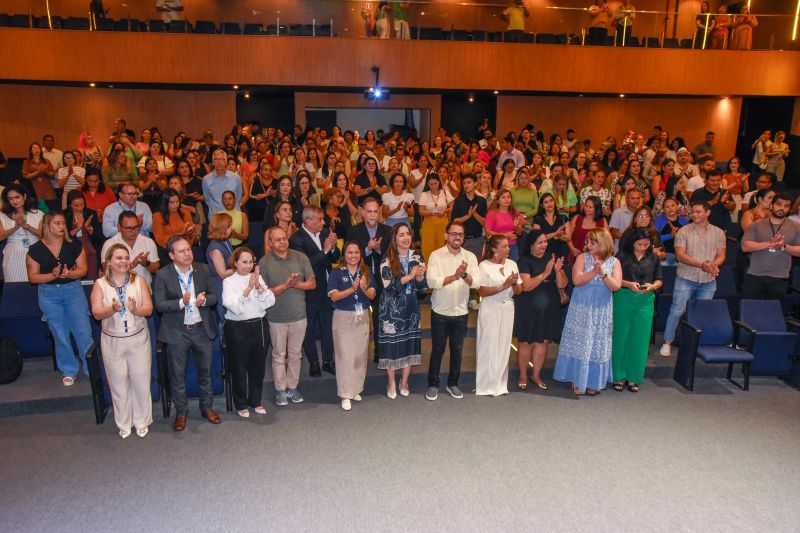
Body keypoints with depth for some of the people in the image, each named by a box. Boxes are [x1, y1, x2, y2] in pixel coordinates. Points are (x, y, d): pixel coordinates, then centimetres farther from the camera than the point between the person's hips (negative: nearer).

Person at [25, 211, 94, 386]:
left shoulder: (74, 245, -2)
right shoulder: (36, 249, -4)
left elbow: (83, 269, -2)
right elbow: (33, 277, -3)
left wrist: (69, 273, -21)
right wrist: (52, 275, -18)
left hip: (73, 290, 0)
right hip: (49, 295, 0)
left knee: (83, 331, -3)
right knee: (60, 334, 9)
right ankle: (68, 371, 23)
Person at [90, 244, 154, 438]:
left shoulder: (139, 281, -2)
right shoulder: (100, 284, -3)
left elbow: (149, 309, -5)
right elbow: (97, 313, -9)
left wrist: (136, 309, -26)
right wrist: (112, 309, -29)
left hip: (138, 339, 0)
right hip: (112, 342, 0)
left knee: (141, 382, 6)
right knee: (119, 384, 10)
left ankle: (142, 421, 24)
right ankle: (124, 424, 26)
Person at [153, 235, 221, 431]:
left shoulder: (203, 270, -1)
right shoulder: (162, 275, -9)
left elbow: (214, 296, 3)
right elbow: (159, 304, -12)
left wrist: (204, 300, -19)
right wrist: (181, 302, -28)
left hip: (202, 329, 3)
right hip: (177, 332, -2)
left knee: (205, 371, 15)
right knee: (177, 375, 10)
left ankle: (207, 408, 33)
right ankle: (181, 412, 28)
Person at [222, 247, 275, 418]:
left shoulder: (258, 277, 4)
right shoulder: (229, 281, -7)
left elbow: (270, 302, -5)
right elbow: (234, 307, -20)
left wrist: (259, 286, -17)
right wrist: (248, 288, -25)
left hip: (259, 326, 4)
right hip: (238, 329, -4)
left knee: (258, 366, 14)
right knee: (239, 368, 7)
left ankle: (256, 401, 30)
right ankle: (241, 404, 24)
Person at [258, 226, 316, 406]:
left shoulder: (300, 257, -4)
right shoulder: (264, 262, -9)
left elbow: (312, 283, -2)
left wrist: (295, 284, -17)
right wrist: (285, 285, -20)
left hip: (299, 315, 2)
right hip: (277, 317, -2)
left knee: (295, 354, 13)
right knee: (279, 355, 10)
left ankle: (292, 387, 28)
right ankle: (280, 390, 23)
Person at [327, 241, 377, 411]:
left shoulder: (366, 272, 5)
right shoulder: (336, 273, -4)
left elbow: (372, 296, -1)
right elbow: (334, 296, -14)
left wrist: (364, 288, -21)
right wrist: (352, 289, -25)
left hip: (362, 317, 4)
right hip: (343, 317, -3)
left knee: (360, 354, 9)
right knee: (345, 355, -3)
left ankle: (356, 389, 23)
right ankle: (345, 394, 3)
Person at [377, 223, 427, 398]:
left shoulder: (417, 258, 3)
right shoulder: (387, 260, -7)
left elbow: (422, 287, 3)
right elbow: (389, 286, -19)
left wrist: (420, 277, -18)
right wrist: (410, 276, -26)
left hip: (411, 308, 3)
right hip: (391, 308, -3)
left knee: (410, 342, 8)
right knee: (391, 343, 3)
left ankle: (404, 381, 26)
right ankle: (391, 382, 20)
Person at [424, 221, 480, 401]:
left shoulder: (470, 257, -1)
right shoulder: (436, 255, -8)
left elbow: (476, 283, -12)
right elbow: (431, 282, -20)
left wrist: (464, 274, -32)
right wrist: (455, 276, -31)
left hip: (461, 312, 3)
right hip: (440, 312, -2)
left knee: (457, 349, 13)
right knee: (437, 349, 7)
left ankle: (453, 383, 29)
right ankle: (433, 384, 22)